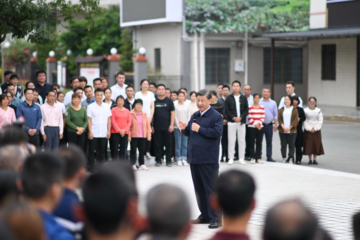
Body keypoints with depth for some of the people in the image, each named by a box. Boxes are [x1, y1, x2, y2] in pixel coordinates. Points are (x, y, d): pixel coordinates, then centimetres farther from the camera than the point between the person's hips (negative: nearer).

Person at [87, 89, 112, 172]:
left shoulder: (107, 106, 8)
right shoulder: (91, 107, -1)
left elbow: (109, 119, 10)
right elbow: (89, 120, -3)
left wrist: (108, 131, 3)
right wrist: (90, 132, -9)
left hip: (103, 133, 3)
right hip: (94, 133, -2)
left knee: (102, 151, 7)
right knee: (91, 151, 1)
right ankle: (91, 167, 8)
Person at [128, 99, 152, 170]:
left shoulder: (144, 114, 7)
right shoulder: (131, 114, -6)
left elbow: (148, 124, 8)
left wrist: (149, 134, 4)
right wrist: (129, 135, -12)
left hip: (143, 136, 4)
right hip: (134, 136, -4)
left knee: (142, 150, 8)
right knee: (133, 150, 3)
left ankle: (142, 164, 14)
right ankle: (133, 164, 9)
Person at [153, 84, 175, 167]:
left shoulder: (169, 101, 6)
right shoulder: (154, 101, 7)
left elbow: (172, 113, 4)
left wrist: (171, 125, -5)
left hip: (167, 127, 0)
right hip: (157, 127, 0)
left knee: (168, 144, 1)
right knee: (158, 144, 3)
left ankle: (168, 161, 7)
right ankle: (158, 160, 10)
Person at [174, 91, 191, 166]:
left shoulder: (187, 105, 7)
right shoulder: (175, 104, -1)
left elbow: (188, 116, 7)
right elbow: (175, 116, -2)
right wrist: (179, 127, -6)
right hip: (177, 127, -3)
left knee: (185, 144, 1)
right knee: (178, 144, -3)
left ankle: (184, 159, 7)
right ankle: (179, 159, 3)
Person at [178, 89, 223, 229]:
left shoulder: (215, 116, -8)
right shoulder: (195, 116, 16)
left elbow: (217, 133, -20)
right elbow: (190, 133, 21)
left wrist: (200, 129, -18)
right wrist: (184, 128, -1)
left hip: (208, 159, -8)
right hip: (195, 158, 8)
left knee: (210, 188, -4)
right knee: (199, 188, 12)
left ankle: (214, 218, 0)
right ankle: (204, 215, 21)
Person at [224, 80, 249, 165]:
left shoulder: (244, 98, 7)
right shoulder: (229, 98, 3)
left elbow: (246, 110, 4)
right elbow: (226, 110, -1)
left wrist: (241, 117, -11)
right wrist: (233, 117, -13)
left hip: (241, 122, 1)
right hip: (231, 122, -1)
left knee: (242, 140, 4)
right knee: (231, 140, 0)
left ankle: (241, 158, 10)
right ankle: (231, 158, 6)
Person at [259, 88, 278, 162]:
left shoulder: (273, 103, 8)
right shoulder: (258, 102, 1)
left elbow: (275, 114, 9)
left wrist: (275, 124, 1)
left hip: (269, 125, 2)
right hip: (260, 124, -2)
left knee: (269, 142, 6)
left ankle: (269, 157, 11)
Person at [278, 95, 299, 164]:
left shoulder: (294, 110, 4)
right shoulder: (281, 109, 11)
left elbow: (296, 120, -3)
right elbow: (279, 119, 5)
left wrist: (289, 127, -12)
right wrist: (283, 126, -11)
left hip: (292, 131, -2)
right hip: (282, 131, 2)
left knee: (291, 145, -2)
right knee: (283, 145, 2)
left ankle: (291, 159, 3)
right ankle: (284, 158, 8)